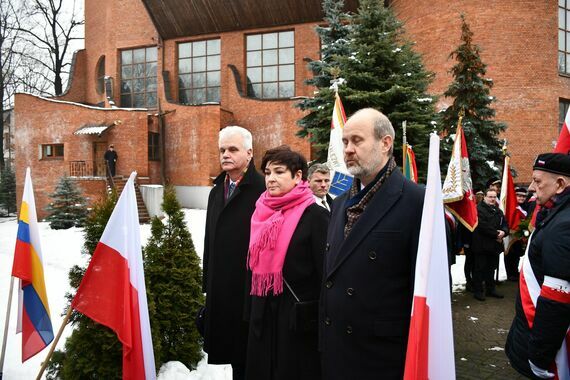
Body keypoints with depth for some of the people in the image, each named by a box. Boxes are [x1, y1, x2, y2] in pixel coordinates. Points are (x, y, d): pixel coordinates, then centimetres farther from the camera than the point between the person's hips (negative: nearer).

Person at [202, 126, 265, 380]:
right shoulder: (216, 191, 13)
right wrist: (208, 285, 18)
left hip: (251, 289, -7)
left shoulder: (262, 190, -14)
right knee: (233, 352, 18)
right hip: (221, 291, 7)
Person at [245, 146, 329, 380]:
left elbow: (326, 273, -13)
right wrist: (252, 312, 17)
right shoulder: (263, 213, 7)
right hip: (263, 318, 6)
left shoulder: (315, 216, -12)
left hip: (299, 321, -6)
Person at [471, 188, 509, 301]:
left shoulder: (498, 211, 17)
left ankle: (491, 289, 26)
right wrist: (496, 234, -16)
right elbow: (483, 226, -21)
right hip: (481, 244, -7)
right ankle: (478, 291, 7)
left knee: (491, 268, 15)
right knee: (480, 268, -1)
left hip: (494, 245, 7)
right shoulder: (479, 209, -11)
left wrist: (503, 232, -9)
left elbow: (505, 224, 13)